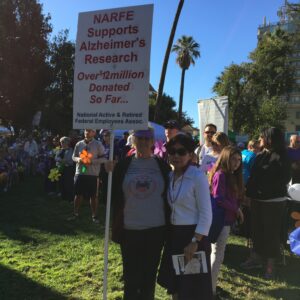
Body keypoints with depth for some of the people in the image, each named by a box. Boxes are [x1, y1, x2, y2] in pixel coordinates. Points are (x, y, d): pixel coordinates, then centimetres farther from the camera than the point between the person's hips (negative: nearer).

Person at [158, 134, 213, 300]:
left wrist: (195, 242, -20)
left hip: (193, 235, -6)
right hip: (174, 235, 6)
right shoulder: (170, 176, 4)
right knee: (175, 285, 19)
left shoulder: (198, 176, -15)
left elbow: (206, 214, -16)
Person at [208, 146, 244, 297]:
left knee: (216, 254, 17)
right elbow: (218, 199, -23)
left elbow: (234, 197, 13)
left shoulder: (232, 176, 11)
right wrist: (236, 209, -14)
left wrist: (236, 210, -2)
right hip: (220, 220, -9)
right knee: (218, 256, -1)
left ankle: (211, 285, 30)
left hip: (226, 219, 9)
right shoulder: (220, 175, -18)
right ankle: (211, 290, 9)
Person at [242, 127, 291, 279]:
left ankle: (270, 264, 20)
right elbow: (253, 176, 8)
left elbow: (285, 179, -14)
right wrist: (248, 192, -2)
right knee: (257, 229, 14)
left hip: (274, 201, -6)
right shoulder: (260, 155, 7)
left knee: (271, 231, 5)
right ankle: (256, 258, 29)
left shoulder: (281, 157, -12)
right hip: (257, 199, 6)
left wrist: (266, 190, -18)